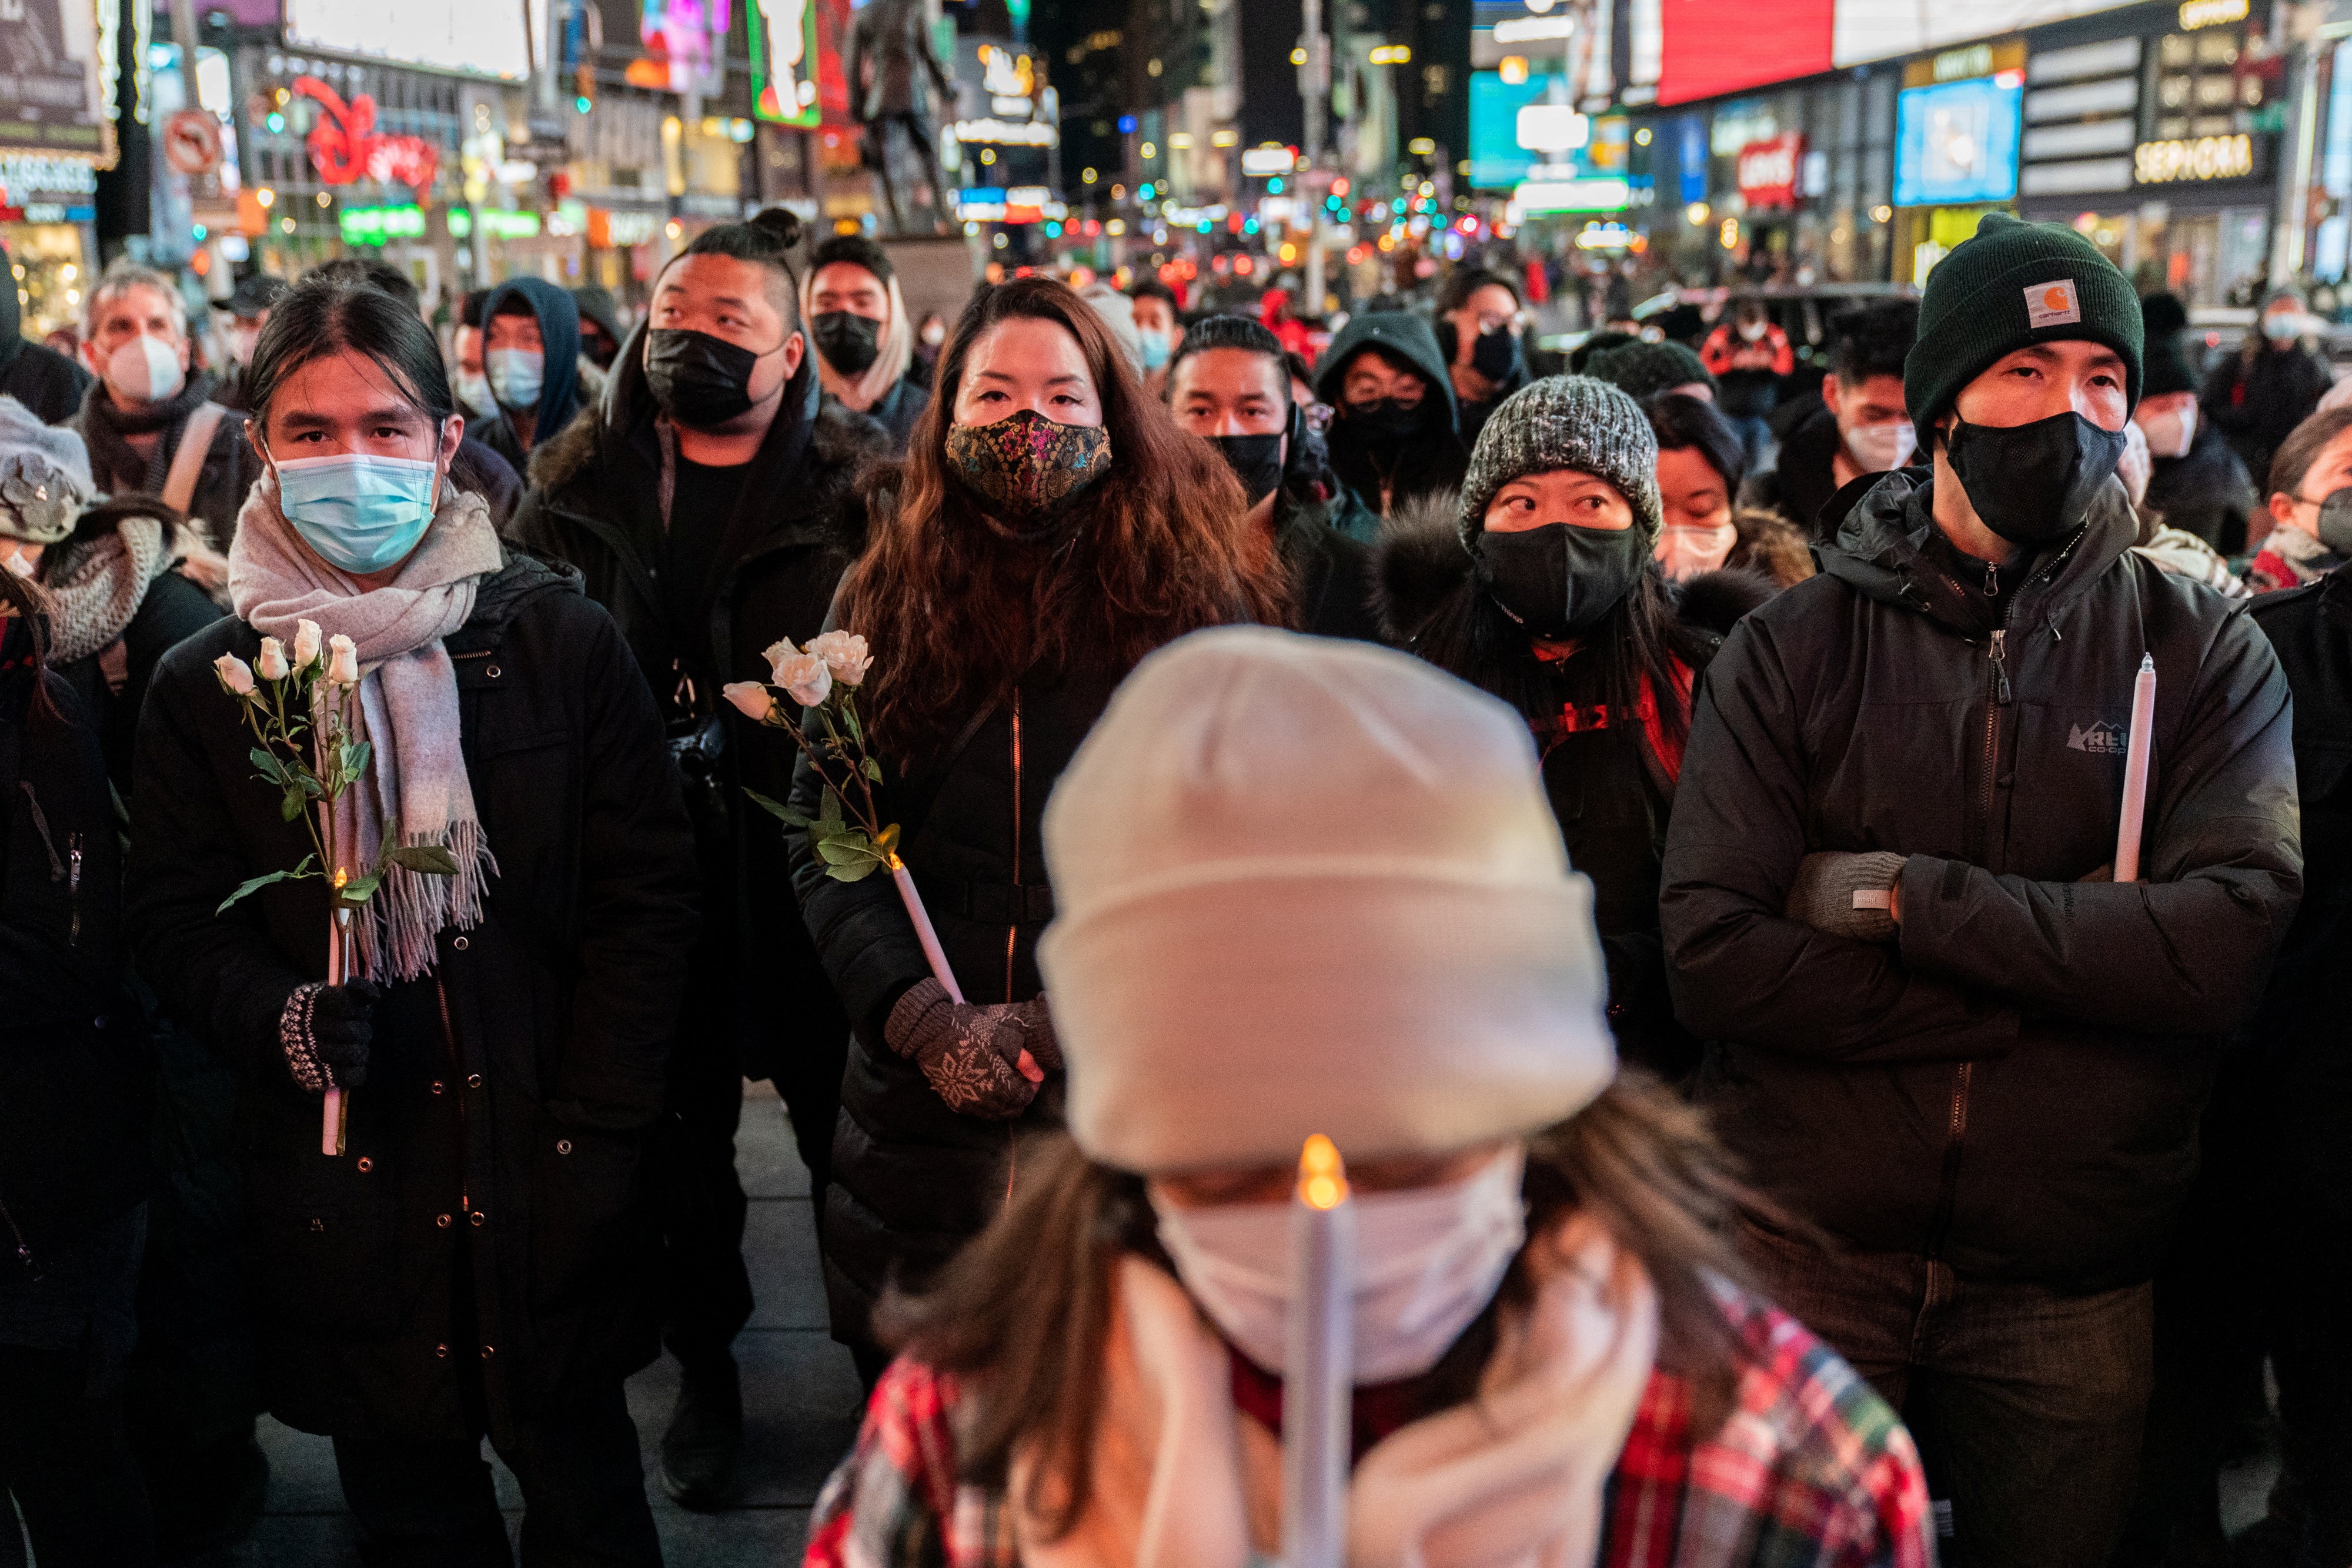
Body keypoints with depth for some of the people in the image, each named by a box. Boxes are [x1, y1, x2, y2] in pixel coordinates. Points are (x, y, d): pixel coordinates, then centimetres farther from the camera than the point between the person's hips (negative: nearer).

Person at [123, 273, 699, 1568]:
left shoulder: (562, 641, -3)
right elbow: (176, 923, 5)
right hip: (343, 1188, 1)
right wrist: (281, 1019, -16)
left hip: (545, 1179, -1)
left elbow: (646, 894, -2)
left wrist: (596, 1122, -8)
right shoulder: (206, 685, 2)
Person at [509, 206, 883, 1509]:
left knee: (845, 1120, 9)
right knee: (680, 1125, 15)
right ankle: (704, 1362, 36)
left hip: (810, 862, -2)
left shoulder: (855, 485, -5)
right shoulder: (579, 482, 5)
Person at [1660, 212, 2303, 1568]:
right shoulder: (1794, 648, -3)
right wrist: (2065, 970, -16)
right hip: (1804, 1258, 0)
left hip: (2073, 1288, 1)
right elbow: (1713, 959, -14)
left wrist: (1909, 896, -18)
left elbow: (2231, 944, -16)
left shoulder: (2204, 650, 0)